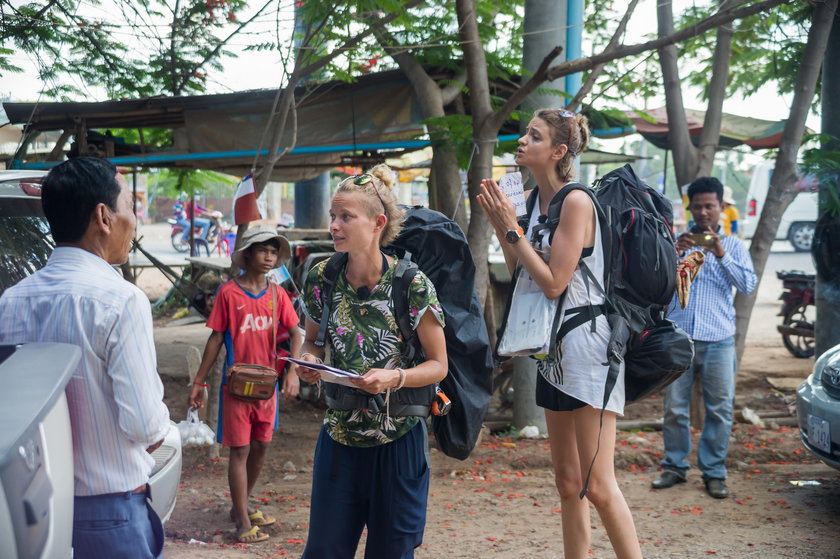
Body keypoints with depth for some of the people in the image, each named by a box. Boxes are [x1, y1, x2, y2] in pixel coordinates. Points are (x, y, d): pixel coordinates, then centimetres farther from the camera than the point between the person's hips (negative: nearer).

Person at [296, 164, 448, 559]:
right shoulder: (321, 279, -2)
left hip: (398, 441, -3)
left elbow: (438, 365, -6)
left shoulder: (412, 286, -13)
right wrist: (310, 360, -8)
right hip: (339, 437, 3)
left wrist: (394, 378, -23)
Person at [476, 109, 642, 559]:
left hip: (586, 345, -9)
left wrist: (512, 228, -14)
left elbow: (554, 283, -19)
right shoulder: (536, 201, 9)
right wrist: (499, 225, 4)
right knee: (567, 484, 14)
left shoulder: (575, 202, -15)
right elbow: (522, 276, 13)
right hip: (553, 350, 9)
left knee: (598, 485, -7)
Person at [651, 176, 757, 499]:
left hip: (718, 340, 0)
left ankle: (714, 472, 12)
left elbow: (748, 285, -3)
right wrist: (673, 254, -15)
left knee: (720, 409, 1)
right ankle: (675, 466, 17)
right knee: (675, 408, 4)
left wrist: (721, 255, -14)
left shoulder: (733, 246, 11)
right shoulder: (676, 242, 11)